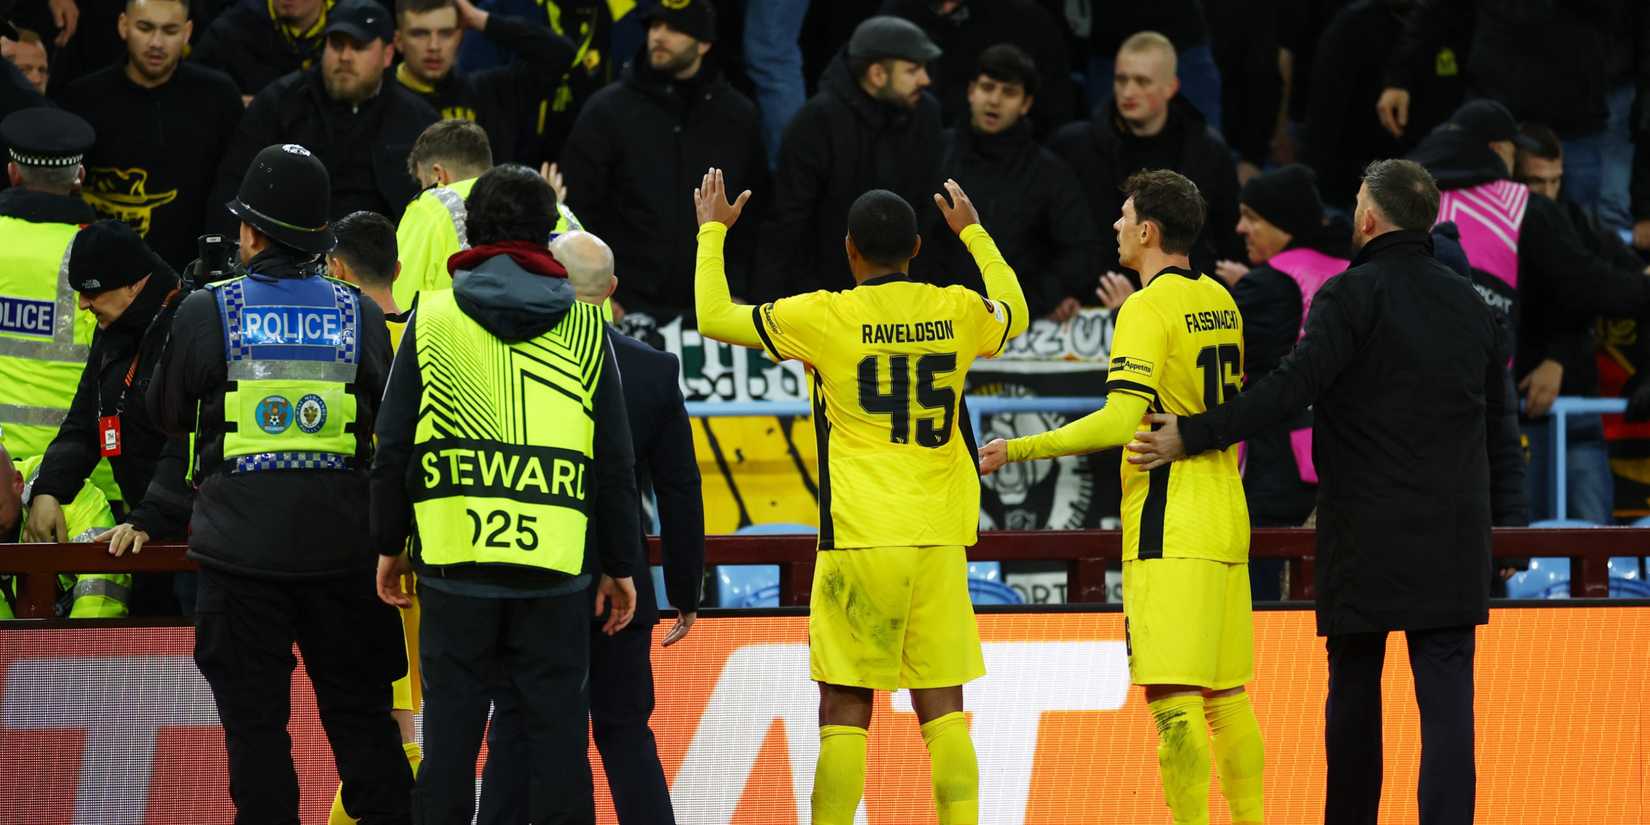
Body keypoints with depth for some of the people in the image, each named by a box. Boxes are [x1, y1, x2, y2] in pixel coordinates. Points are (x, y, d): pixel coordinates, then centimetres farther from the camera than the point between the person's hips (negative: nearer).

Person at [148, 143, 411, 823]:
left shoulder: (207, 312, -6)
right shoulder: (359, 314, 0)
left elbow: (166, 413, 7)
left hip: (242, 542, -2)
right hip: (341, 539, 2)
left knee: (256, 721, 4)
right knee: (360, 715, 9)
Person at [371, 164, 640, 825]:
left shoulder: (433, 317, 3)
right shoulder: (584, 325, 5)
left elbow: (393, 445, 3)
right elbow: (615, 461, 6)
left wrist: (389, 543, 14)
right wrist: (620, 564, 13)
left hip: (454, 561, 0)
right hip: (555, 567, 0)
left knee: (451, 727, 4)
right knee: (556, 727, 2)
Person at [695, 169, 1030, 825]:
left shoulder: (825, 318, -7)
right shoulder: (957, 311, 4)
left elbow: (713, 317, 4)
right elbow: (1014, 313, 29)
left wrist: (712, 230, 18)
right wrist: (973, 233, 42)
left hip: (860, 539, -3)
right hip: (940, 538, 3)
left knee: (846, 706, -1)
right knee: (942, 707, 4)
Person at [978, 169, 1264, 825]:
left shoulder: (1147, 310, -12)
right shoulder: (1220, 302, 13)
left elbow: (1119, 423, -21)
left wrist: (1020, 450, -16)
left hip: (1169, 526, -9)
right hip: (1225, 522, 9)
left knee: (1172, 696, -11)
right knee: (1226, 696, 13)